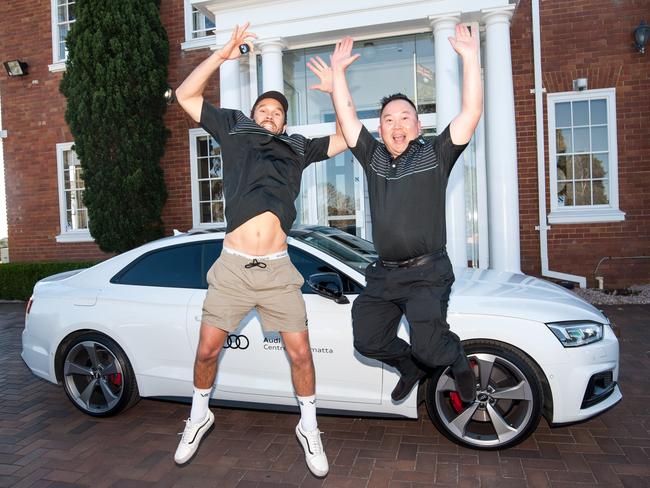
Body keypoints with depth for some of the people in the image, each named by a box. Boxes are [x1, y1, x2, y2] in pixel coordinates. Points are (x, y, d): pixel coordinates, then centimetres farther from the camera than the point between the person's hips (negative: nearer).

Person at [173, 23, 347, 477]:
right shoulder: (234, 131, 13)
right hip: (233, 266, 0)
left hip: (277, 268, 1)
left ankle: (309, 427, 27)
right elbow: (186, 96, 12)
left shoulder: (297, 147, 15)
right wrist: (223, 53, 6)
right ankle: (200, 415, 36)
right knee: (207, 350, 9)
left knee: (300, 353, 4)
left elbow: (347, 138, 16)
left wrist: (337, 87, 11)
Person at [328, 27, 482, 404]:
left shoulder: (436, 155, 2)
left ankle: (458, 360, 23)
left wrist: (470, 58, -12)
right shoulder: (373, 157, 10)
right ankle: (412, 366, 32)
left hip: (428, 272, -4)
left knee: (429, 347, -14)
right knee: (367, 340, 0)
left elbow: (471, 113, -8)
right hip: (384, 273, 4)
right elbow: (347, 116, 9)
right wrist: (339, 70, 5)